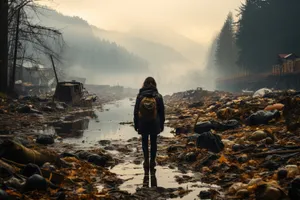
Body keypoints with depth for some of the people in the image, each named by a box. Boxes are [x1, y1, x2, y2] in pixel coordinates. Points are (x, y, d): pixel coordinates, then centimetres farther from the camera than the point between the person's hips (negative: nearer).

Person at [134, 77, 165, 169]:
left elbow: (136, 111, -1)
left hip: (143, 124, 0)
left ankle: (146, 161, 9)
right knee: (153, 142, 13)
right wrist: (161, 125, 9)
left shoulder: (140, 96, -7)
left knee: (145, 142, 13)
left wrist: (136, 124, 9)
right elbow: (162, 112, -1)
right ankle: (152, 161, 16)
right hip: (154, 124, 0)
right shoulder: (158, 96, -7)